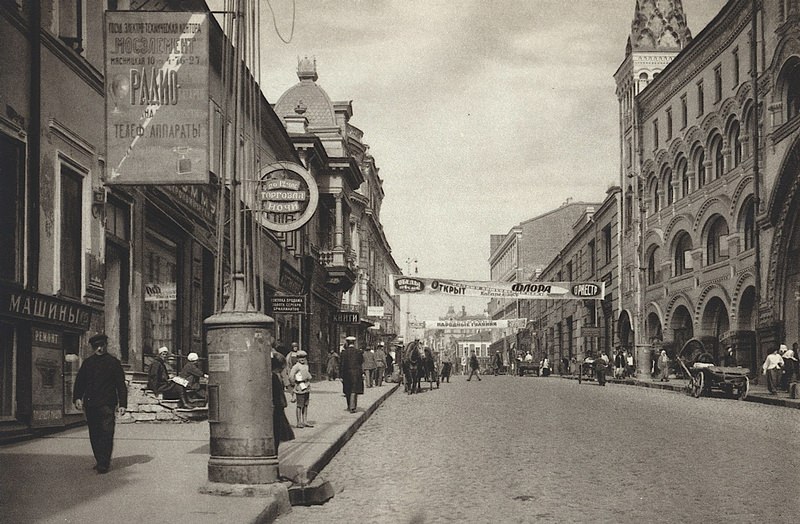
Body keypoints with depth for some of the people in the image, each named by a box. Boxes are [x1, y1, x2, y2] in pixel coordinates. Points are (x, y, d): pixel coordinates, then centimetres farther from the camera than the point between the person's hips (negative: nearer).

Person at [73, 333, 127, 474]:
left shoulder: (113, 362, 5)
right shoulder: (87, 363, 14)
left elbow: (121, 384, 3)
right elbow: (79, 381, 12)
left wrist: (122, 404, -3)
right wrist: (77, 398, -4)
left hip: (107, 403, -4)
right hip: (90, 404, 4)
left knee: (106, 433, -11)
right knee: (94, 435, 7)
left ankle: (104, 464, -12)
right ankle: (100, 461, 17)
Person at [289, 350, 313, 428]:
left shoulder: (306, 365, 13)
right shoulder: (296, 366, -12)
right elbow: (291, 376, -20)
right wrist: (293, 385, -11)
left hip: (307, 388, 8)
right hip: (300, 388, -8)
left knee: (306, 405, 11)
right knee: (300, 405, -5)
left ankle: (305, 421, 17)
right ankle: (299, 422, 0)